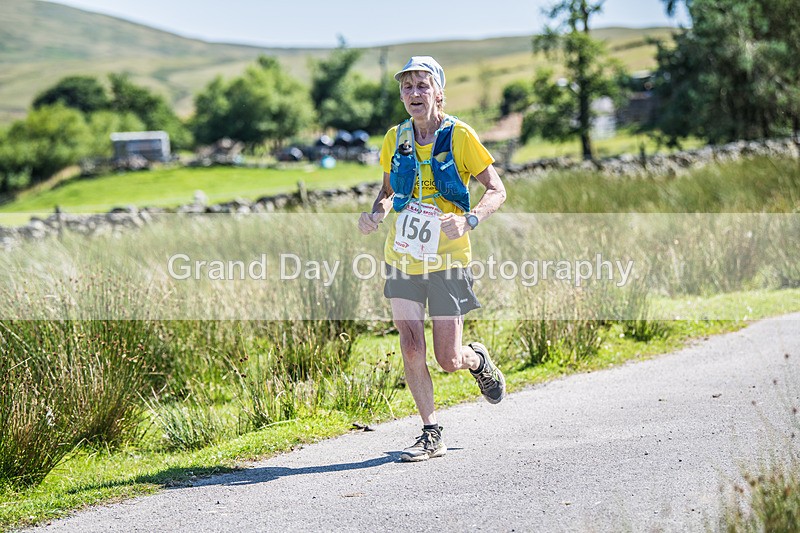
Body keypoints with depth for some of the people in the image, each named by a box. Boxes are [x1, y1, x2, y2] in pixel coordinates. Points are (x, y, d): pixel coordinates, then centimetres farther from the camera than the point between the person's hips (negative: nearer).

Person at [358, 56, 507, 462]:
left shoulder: (459, 136, -10)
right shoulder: (396, 138, 3)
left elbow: (497, 191, -7)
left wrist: (468, 221, -25)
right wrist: (375, 214, -6)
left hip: (447, 261, -3)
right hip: (402, 258, 3)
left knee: (448, 360, 0)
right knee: (411, 349, -6)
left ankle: (478, 360, 37)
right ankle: (431, 435, 7)